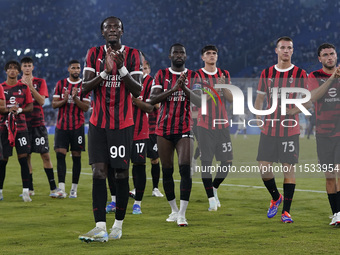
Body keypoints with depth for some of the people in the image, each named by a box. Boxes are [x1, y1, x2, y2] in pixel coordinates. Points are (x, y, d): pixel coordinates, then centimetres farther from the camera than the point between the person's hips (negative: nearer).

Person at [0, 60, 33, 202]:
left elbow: (30, 106, 6)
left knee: (23, 158, -6)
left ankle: (25, 191, -5)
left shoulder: (24, 87, 7)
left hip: (20, 126, 0)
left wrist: (20, 110, -13)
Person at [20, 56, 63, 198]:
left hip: (38, 123, -2)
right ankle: (30, 188, 11)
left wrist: (30, 86, -17)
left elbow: (42, 101, -8)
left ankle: (53, 188, -4)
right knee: (26, 156, 2)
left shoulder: (40, 82, 5)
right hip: (23, 123, 2)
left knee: (45, 155, -5)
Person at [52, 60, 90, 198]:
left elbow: (86, 107, -3)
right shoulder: (61, 84, 9)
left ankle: (74, 189, 8)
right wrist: (64, 100, -14)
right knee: (60, 154, -10)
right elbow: (54, 104, 5)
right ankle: (61, 188, -13)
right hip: (61, 125, 1)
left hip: (77, 126, -1)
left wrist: (75, 98, -19)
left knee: (76, 156, 1)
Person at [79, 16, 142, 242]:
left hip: (123, 124, -1)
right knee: (99, 172, -7)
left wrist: (122, 68, -21)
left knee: (121, 173, 1)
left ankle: (119, 224, 14)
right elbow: (85, 88, -3)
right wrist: (105, 71, -18)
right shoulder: (94, 54, 5)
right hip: (98, 123, 1)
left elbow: (137, 91, -8)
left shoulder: (133, 55, 0)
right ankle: (100, 228, -11)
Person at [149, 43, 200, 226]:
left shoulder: (193, 77, 6)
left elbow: (199, 102, -5)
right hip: (164, 129, 2)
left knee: (185, 169, -15)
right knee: (167, 170, 6)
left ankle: (182, 213, -16)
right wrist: (173, 89, -18)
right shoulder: (162, 75, 7)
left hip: (185, 129, -1)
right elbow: (152, 99, -6)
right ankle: (174, 209, 20)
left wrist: (185, 88, -20)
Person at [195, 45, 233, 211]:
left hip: (222, 124, 4)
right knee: (206, 161, -7)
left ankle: (214, 188, 25)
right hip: (205, 125, -4)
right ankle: (211, 199, -3)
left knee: (227, 161, 2)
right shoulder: (197, 76, -2)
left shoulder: (224, 74, 11)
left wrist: (224, 86, -11)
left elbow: (231, 99, 7)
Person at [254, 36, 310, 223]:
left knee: (289, 169, -3)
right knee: (264, 167, -1)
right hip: (269, 129, 3)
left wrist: (294, 110, -16)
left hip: (290, 129, -3)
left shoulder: (300, 74, 0)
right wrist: (259, 117, 1)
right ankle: (276, 198, 26)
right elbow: (259, 98, 15)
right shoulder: (267, 73, 8)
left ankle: (286, 211, 3)